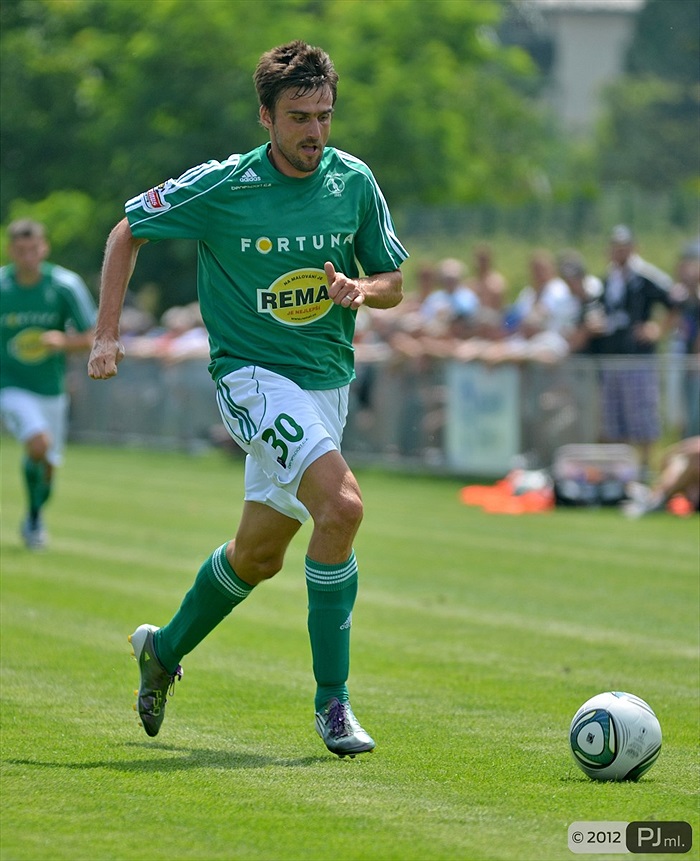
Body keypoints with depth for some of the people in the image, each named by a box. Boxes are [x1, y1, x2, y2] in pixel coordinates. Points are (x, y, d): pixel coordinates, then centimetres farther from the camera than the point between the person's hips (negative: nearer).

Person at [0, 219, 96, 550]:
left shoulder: (66, 285, -9)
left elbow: (91, 337, -4)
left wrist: (64, 341, -23)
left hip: (51, 390, 3)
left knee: (48, 464, 10)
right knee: (38, 443, -26)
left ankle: (35, 518, 40)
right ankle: (33, 515, -4)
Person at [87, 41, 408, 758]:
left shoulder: (354, 182, -1)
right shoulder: (222, 187, -12)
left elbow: (394, 279, 9)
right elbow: (127, 231, 1)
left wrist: (362, 290, -15)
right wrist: (107, 335, -3)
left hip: (327, 381, 6)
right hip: (253, 375, -6)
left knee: (260, 552, 16)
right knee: (341, 505, -27)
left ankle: (165, 648, 43)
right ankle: (331, 700, -19)